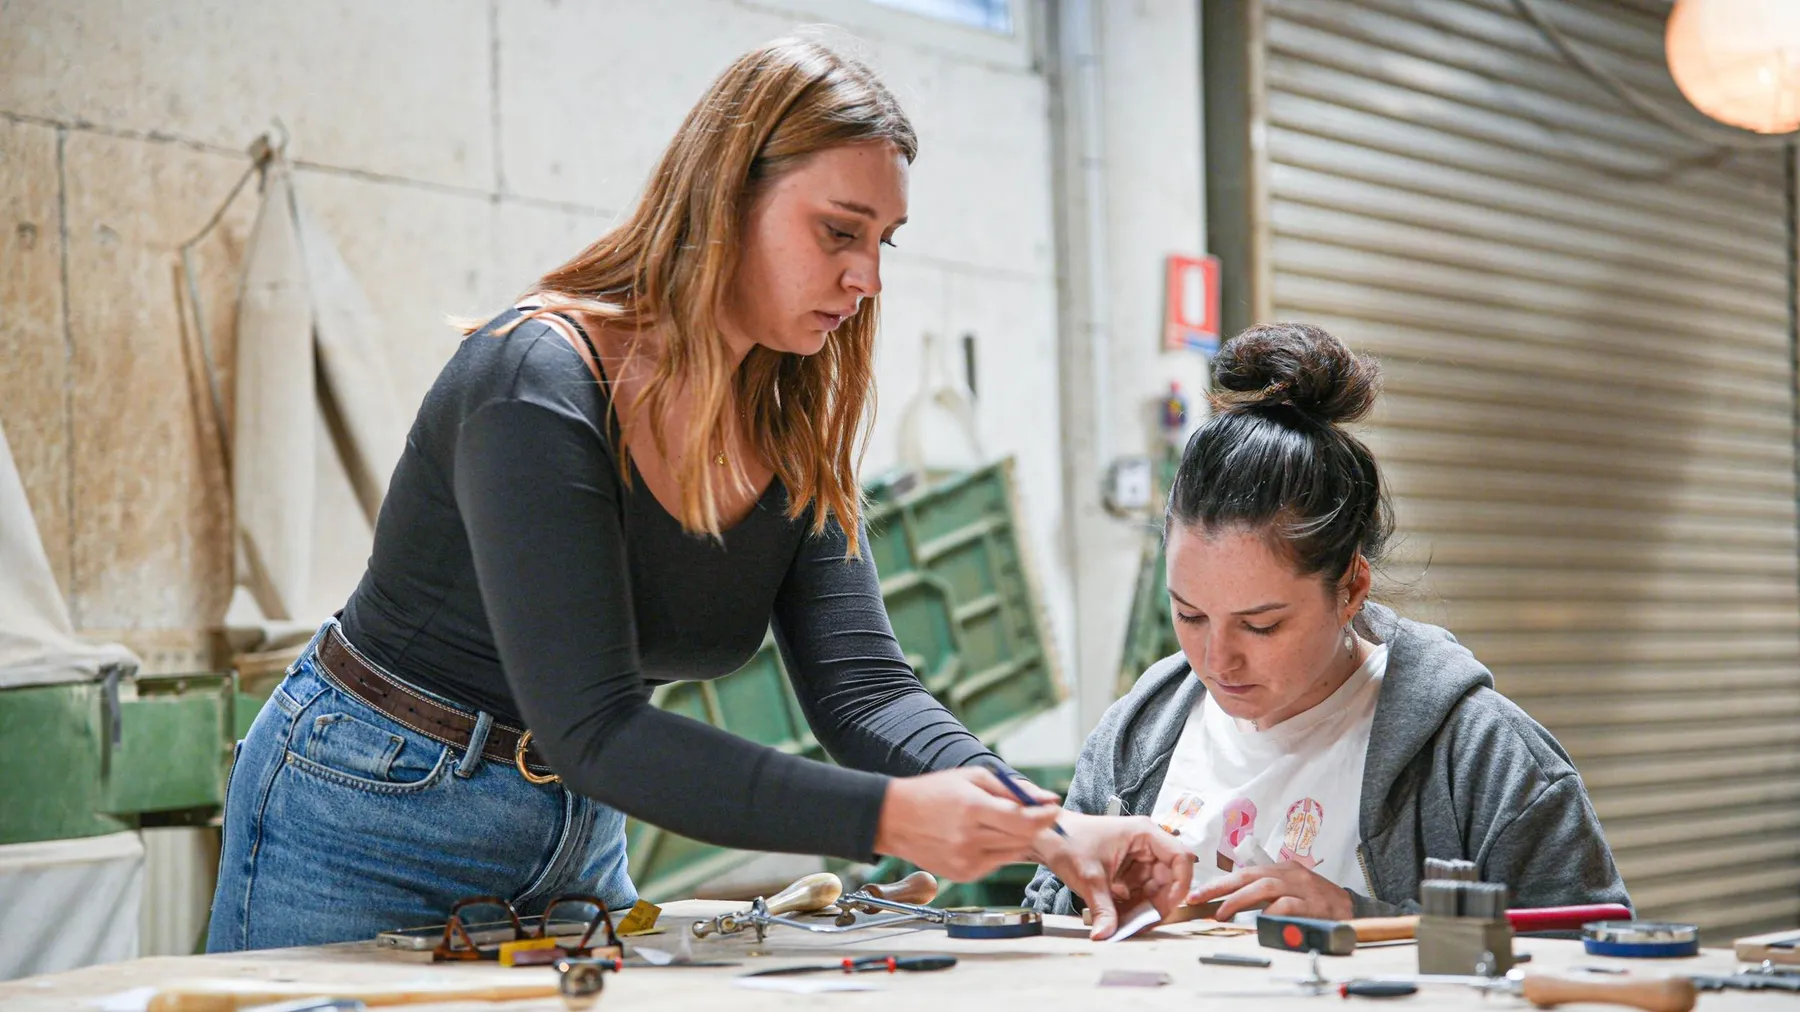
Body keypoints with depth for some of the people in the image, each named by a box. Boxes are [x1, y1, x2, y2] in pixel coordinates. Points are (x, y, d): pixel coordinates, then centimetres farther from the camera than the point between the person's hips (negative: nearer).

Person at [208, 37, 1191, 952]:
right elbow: (592, 729, -31)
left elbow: (861, 687, -10)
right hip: (368, 823, -6)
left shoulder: (794, 433, -2)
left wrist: (1051, 832, -27)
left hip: (575, 847, 6)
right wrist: (889, 817, -38)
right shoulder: (539, 389, -25)